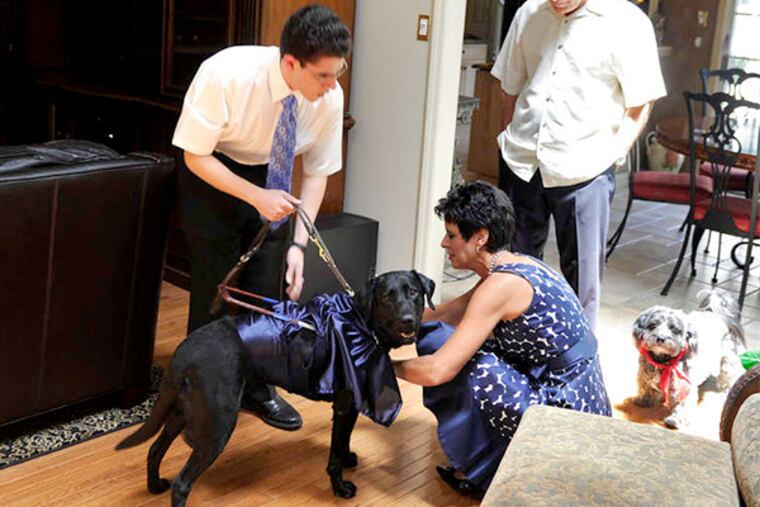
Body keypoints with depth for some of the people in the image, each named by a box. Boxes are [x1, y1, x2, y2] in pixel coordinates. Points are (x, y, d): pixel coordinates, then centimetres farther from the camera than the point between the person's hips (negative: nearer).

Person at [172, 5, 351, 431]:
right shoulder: (227, 75, -35)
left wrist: (298, 244, -19)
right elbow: (196, 156, -22)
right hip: (212, 173, -4)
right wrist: (256, 197, -33)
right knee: (215, 285, -7)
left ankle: (258, 387, 21)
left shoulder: (330, 97, -23)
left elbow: (317, 172, -10)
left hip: (271, 176, 4)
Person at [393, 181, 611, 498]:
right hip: (581, 400, 9)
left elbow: (437, 371, -23)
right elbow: (440, 315, 18)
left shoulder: (501, 286, -21)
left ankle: (479, 474, 7)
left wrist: (387, 366, -5)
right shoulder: (515, 265, 7)